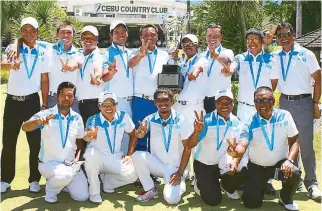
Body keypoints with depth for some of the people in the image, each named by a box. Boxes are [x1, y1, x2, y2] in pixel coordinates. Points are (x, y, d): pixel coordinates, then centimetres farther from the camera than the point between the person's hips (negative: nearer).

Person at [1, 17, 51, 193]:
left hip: (32, 101, 1)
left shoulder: (44, 52, 3)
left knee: (35, 142, 5)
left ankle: (34, 179, 19)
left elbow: (45, 80, 5)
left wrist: (44, 104, 2)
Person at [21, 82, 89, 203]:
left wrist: (77, 157, -6)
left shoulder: (77, 118, 2)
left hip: (70, 164, 4)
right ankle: (51, 189, -1)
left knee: (82, 197, -8)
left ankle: (62, 183, 23)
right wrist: (38, 121, -46)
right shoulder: (46, 114, -11)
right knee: (65, 175, -36)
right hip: (49, 163, -4)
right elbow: (25, 127, -25)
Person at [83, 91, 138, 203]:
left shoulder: (123, 117, -9)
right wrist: (89, 136, -65)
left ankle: (108, 181, 10)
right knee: (91, 152, -38)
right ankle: (94, 192, -17)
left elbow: (133, 135, 6)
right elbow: (87, 137, -40)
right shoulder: (93, 120, -19)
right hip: (98, 157, -2)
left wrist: (129, 155, -2)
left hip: (115, 158, 2)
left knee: (132, 174, -22)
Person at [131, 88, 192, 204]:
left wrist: (180, 172, -14)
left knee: (171, 199, -23)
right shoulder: (150, 119, -6)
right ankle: (150, 190, -6)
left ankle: (181, 183, 14)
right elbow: (138, 135, -23)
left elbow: (187, 148, -9)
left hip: (175, 167, -2)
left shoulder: (180, 121, -11)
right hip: (157, 163, 2)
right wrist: (141, 131, -48)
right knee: (137, 155, -26)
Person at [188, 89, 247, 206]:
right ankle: (200, 184, 22)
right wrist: (197, 131, -46)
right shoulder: (206, 120, -18)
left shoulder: (236, 123, -4)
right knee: (213, 200, -12)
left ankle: (228, 186, 12)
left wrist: (235, 162, -30)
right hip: (204, 164, -4)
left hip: (223, 164, 4)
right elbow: (190, 145, -24)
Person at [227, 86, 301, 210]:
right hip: (257, 166, 0)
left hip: (280, 163, 0)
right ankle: (260, 185, 32)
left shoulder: (284, 116, -9)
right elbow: (242, 147, -23)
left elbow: (294, 141, -8)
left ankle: (286, 199, 2)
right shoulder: (250, 123, -13)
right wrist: (235, 152, -48)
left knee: (294, 173, -32)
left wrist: (289, 160, -25)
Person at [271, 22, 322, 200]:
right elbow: (273, 81, 10)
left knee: (306, 143, -3)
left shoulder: (306, 54, -2)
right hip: (284, 102, 3)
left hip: (303, 102, -3)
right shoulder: (275, 57, 6)